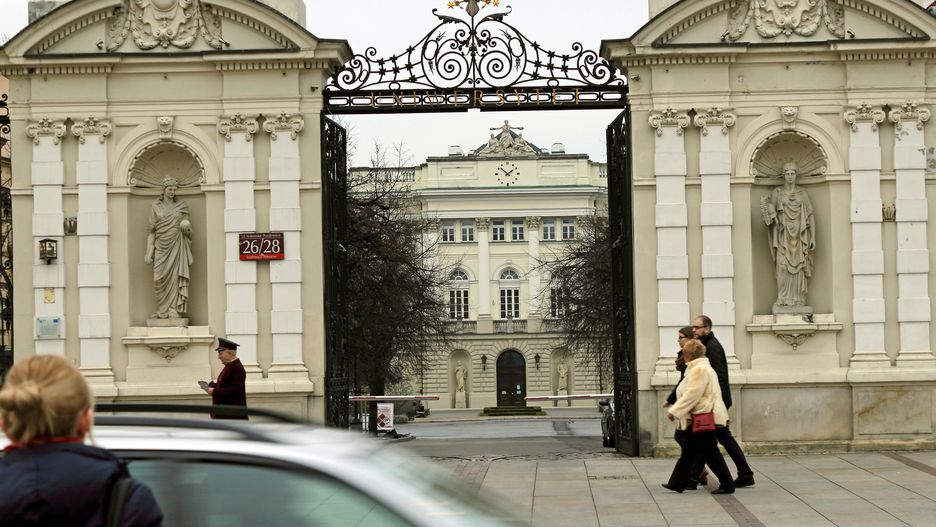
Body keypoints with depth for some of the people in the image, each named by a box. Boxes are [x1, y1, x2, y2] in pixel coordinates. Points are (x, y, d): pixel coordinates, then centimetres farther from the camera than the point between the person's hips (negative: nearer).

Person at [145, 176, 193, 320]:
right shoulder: (155, 206, 7)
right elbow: (152, 230, 5)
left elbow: (188, 230, 10)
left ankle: (174, 310, -8)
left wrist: (187, 228, -16)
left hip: (176, 245, -1)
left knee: (175, 276, -8)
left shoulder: (182, 206, 7)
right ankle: (162, 310, 5)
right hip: (161, 246, 1)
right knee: (160, 278, -5)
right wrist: (149, 252, -2)